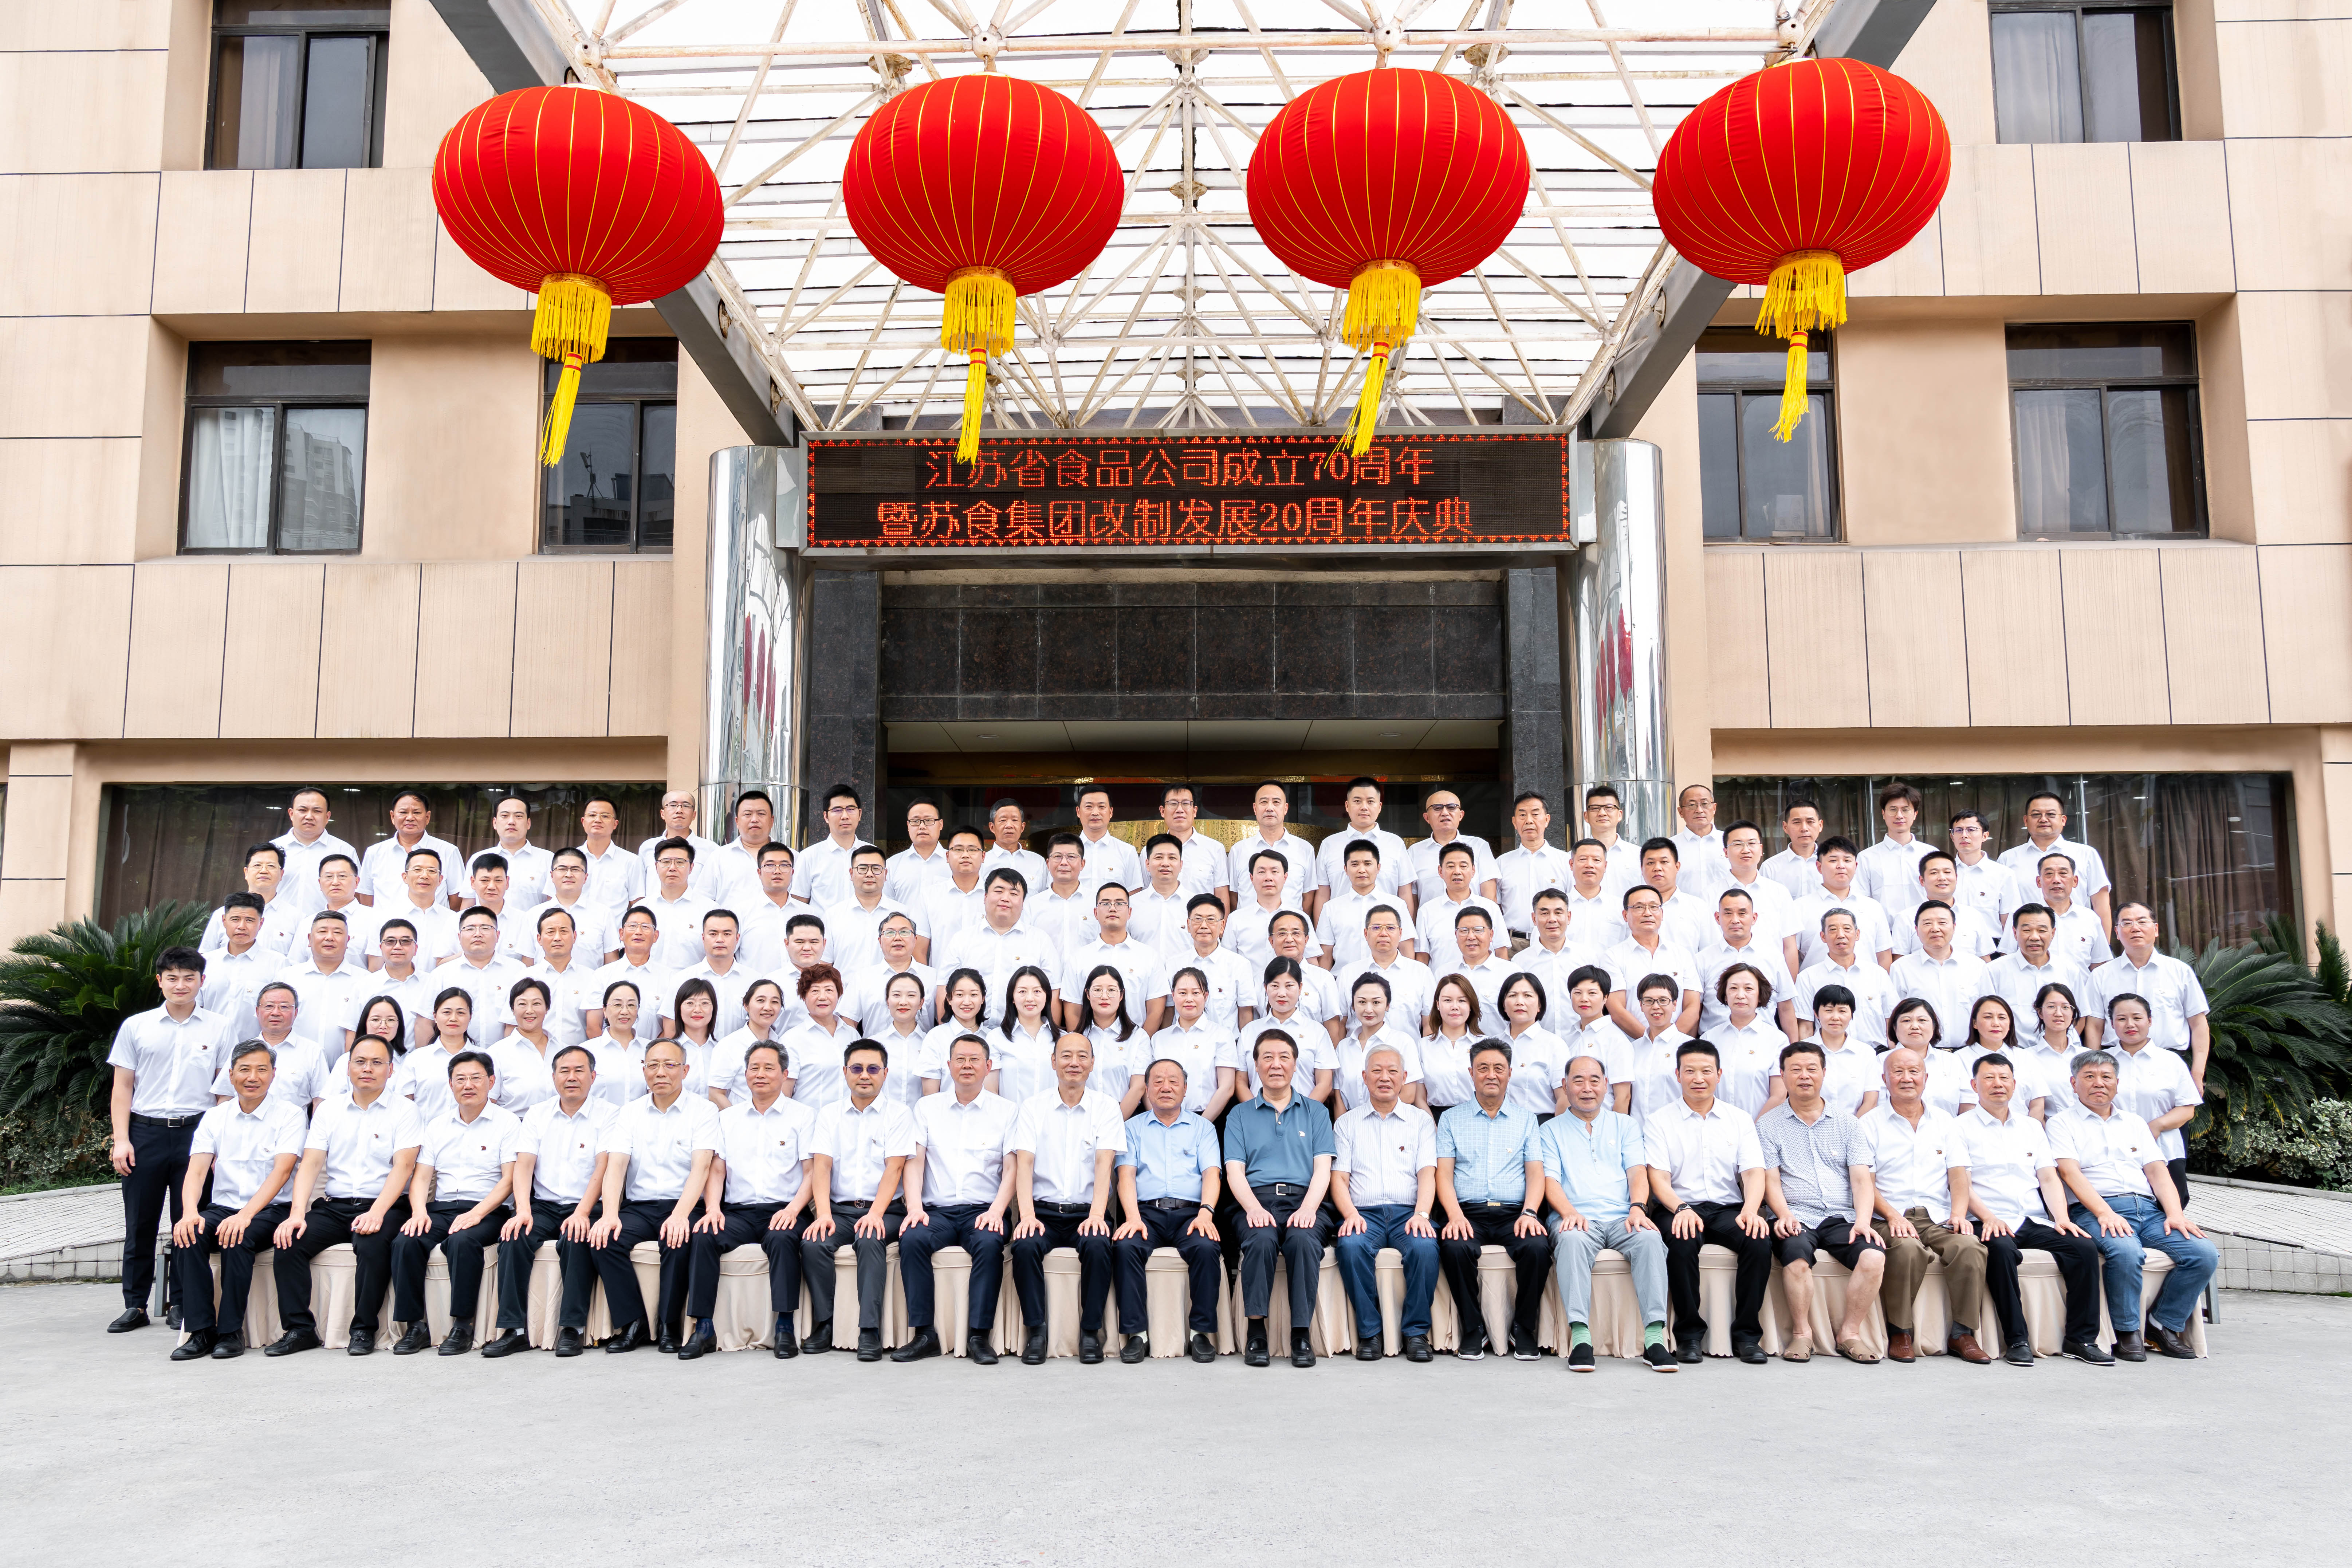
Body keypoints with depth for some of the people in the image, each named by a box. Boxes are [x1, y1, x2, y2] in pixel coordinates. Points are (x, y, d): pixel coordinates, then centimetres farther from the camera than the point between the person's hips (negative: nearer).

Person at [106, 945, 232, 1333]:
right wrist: (121, 1139, -1)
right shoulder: (136, 1026, 9)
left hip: (197, 1131, -1)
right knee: (140, 1223, 4)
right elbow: (123, 1087, 8)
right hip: (146, 1132, 1)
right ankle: (135, 1305, 14)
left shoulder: (219, 1028, 7)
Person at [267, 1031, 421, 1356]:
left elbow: (403, 1168, -8)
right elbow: (311, 1164, 4)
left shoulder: (404, 1112, 3)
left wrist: (376, 1213, -23)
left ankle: (364, 1330, -18)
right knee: (287, 1242, -21)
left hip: (384, 1206, -4)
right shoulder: (330, 1109, 14)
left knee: (372, 1245, -33)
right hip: (333, 1206, 4)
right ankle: (300, 1329, -12)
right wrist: (297, 1215, -12)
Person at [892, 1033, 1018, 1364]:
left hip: (983, 1211, -1)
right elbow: (914, 1160, 7)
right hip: (937, 1210, 1)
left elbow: (1012, 1168, 3)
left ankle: (979, 1335, -25)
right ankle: (924, 1334, -23)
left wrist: (996, 1210, -13)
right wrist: (914, 1207, -10)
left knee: (990, 1243, -33)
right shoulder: (927, 1107, 15)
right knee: (911, 1239, -30)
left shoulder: (1007, 1111, 10)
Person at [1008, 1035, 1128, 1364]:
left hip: (1086, 1212, -1)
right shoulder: (1033, 1107, 8)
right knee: (1025, 1245, -29)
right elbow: (1024, 1163, -3)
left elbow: (1104, 1164, -6)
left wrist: (1097, 1215, -21)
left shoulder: (1107, 1107, 6)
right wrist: (1028, 1215, -18)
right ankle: (1036, 1330, -15)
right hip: (1044, 1211, 1)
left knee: (1097, 1245, -31)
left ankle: (1091, 1331, -15)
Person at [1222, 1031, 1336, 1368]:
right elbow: (1234, 1170, 6)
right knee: (1261, 1239, -34)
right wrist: (1254, 1208, -14)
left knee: (1304, 1239, -34)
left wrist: (1307, 1208, -12)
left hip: (1303, 1201, 0)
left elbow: (1322, 1168, 8)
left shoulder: (1316, 1112, 19)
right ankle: (1255, 1331, -23)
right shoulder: (1240, 1116, 18)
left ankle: (1301, 1334, -24)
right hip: (1256, 1199, 0)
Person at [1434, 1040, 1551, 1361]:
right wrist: (1455, 1215, -13)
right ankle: (1473, 1328, -11)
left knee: (1537, 1247, -31)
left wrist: (1530, 1213, -12)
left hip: (1515, 1212, 0)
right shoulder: (1451, 1119, 15)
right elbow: (1444, 1173, 5)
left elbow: (1536, 1173, 7)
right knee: (1454, 1247, -33)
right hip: (1469, 1213, 0)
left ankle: (1523, 1328, -9)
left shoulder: (1526, 1119, 17)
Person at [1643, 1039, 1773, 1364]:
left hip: (1728, 1208, 2)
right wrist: (1682, 1209, -23)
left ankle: (1746, 1334, -15)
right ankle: (1689, 1334, -18)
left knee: (1760, 1241, -29)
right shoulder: (1659, 1122, 8)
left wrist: (1750, 1209, -17)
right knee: (1682, 1242, -35)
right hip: (1678, 1209, -2)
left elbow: (1754, 1172, 4)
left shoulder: (1740, 1120, 15)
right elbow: (1658, 1178, -3)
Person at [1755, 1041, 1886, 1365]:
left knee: (1874, 1256, -28)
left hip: (1842, 1218, 2)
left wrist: (1863, 1220, -10)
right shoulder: (1769, 1124, 11)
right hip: (1797, 1219, -2)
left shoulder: (1846, 1123, 17)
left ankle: (1849, 1333, -13)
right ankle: (1803, 1333, -19)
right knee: (1797, 1252, -35)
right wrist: (1785, 1214, -17)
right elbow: (1771, 1181, 3)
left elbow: (1862, 1179, 8)